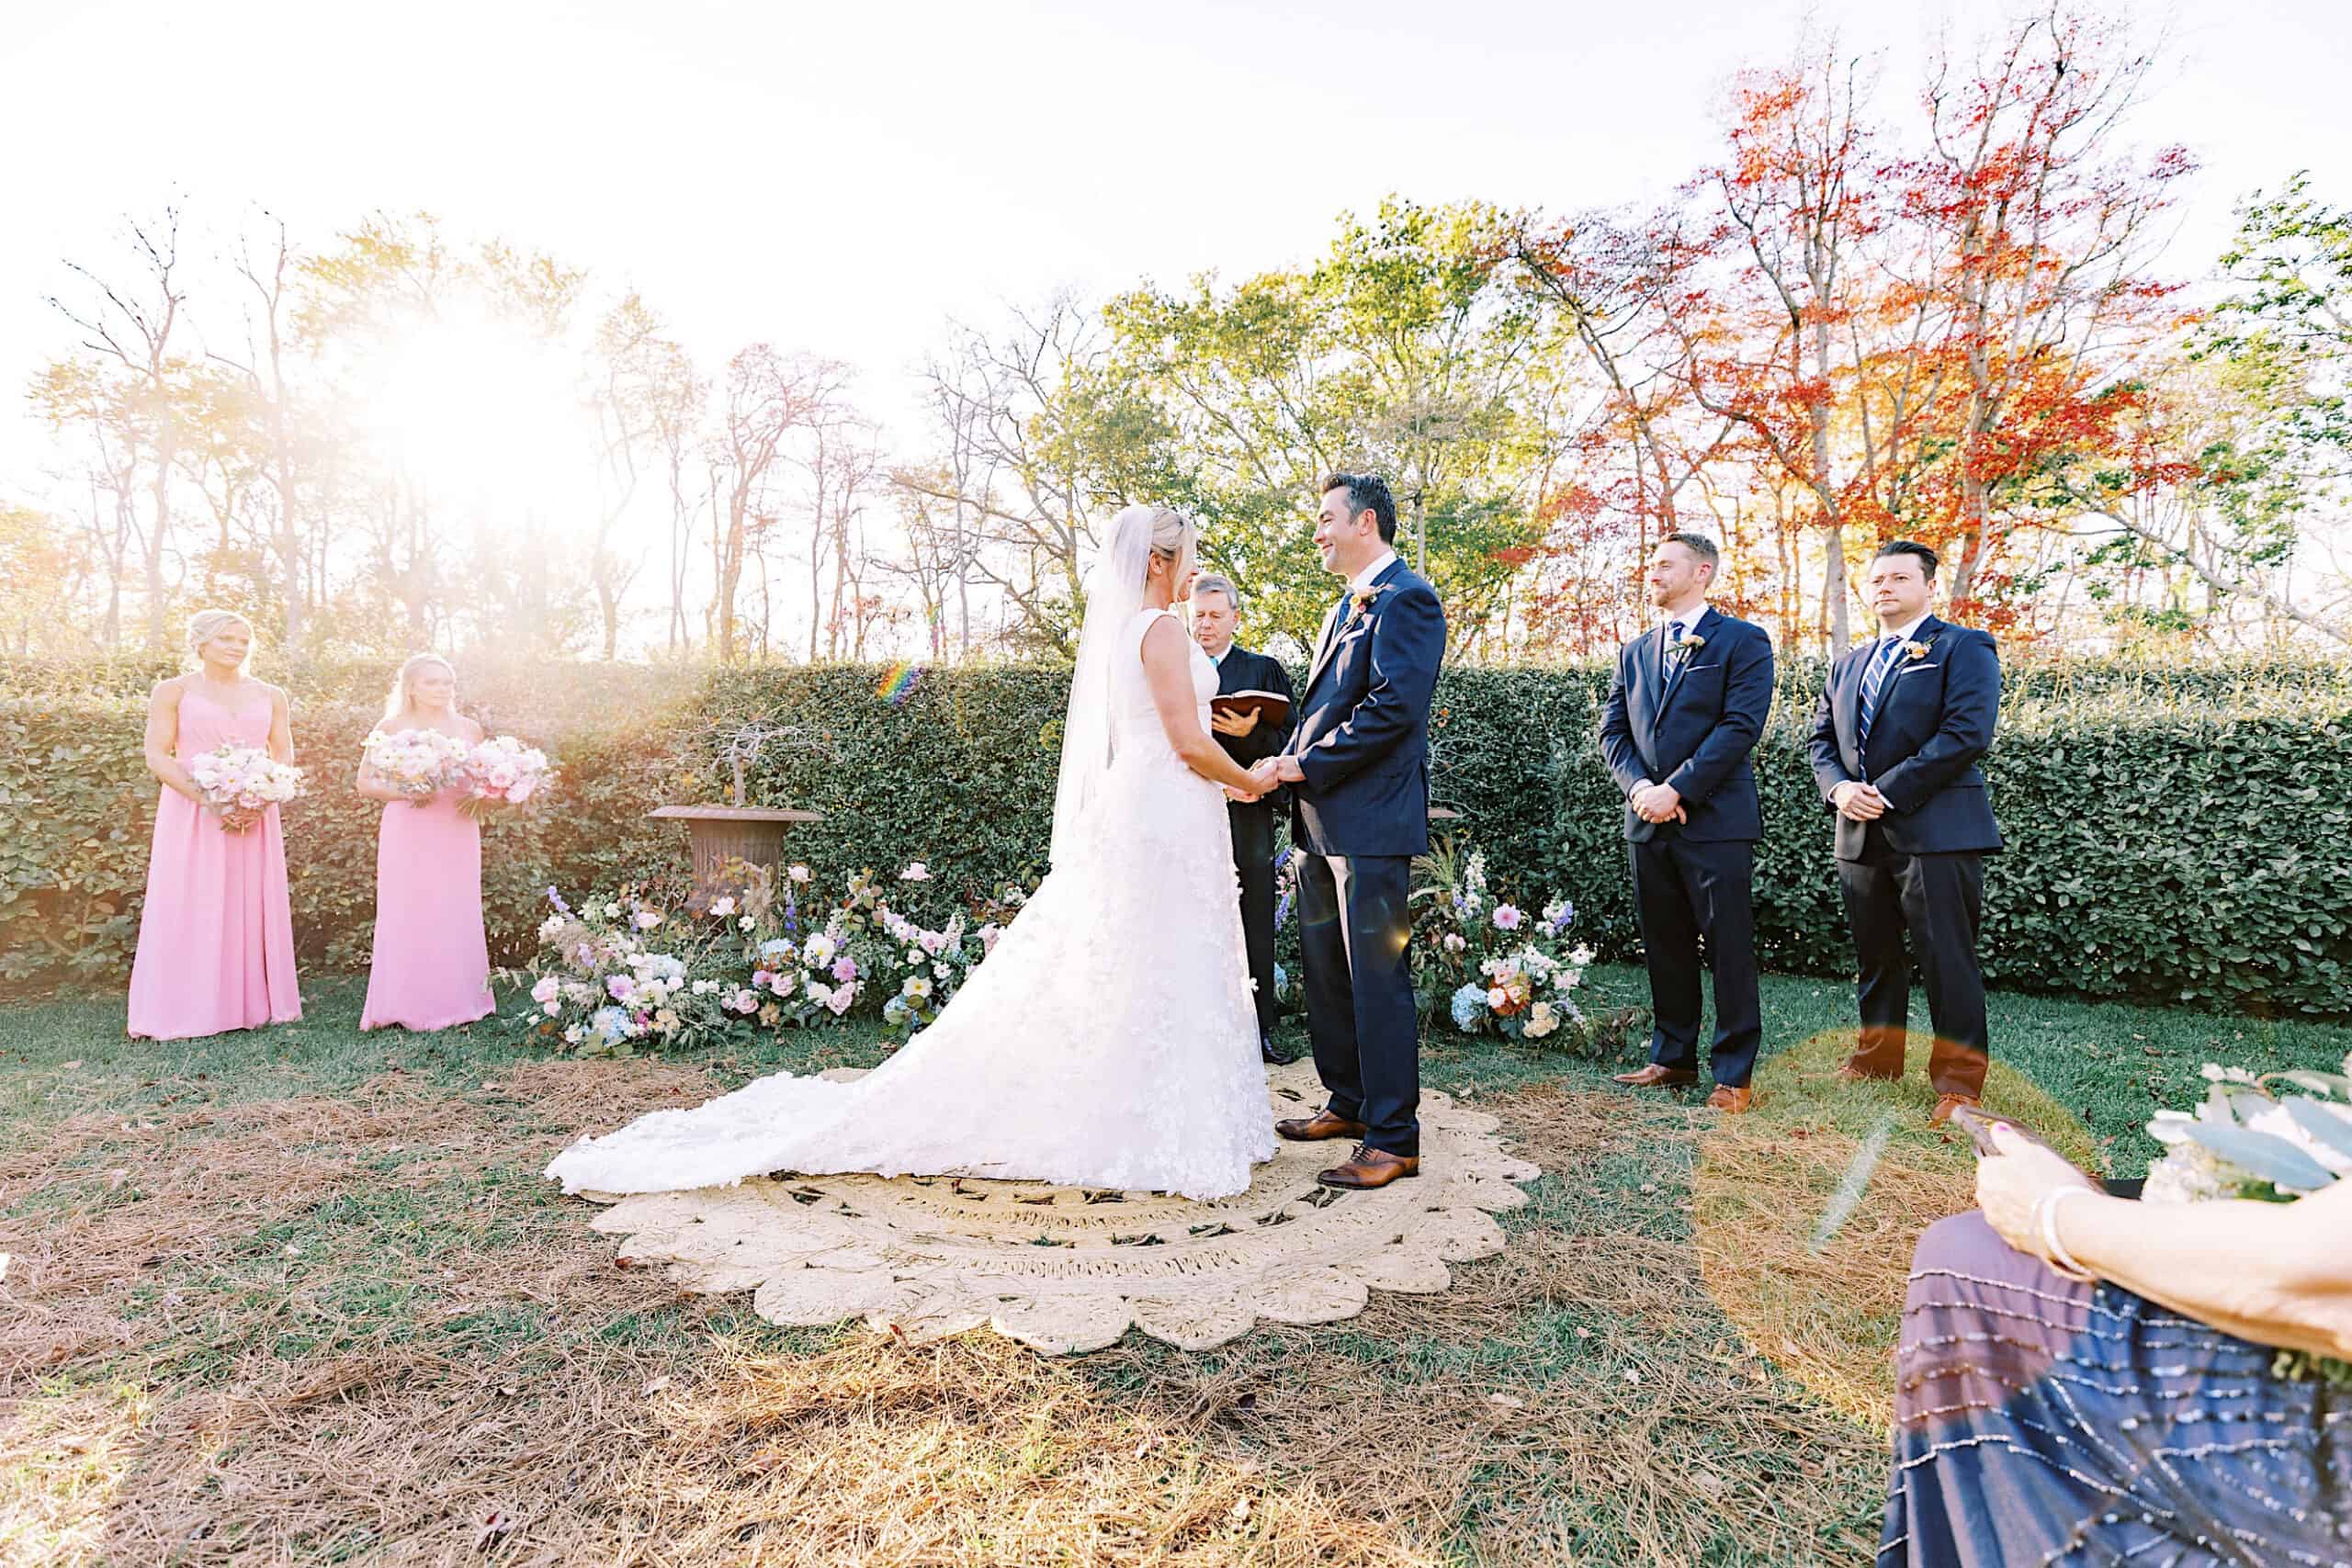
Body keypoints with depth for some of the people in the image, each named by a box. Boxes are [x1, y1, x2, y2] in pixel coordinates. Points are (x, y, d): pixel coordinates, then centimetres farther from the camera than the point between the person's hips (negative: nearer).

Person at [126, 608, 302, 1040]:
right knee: (191, 910, -2)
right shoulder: (173, 691, 3)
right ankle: (185, 1011, 6)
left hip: (256, 814, 3)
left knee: (252, 907, 5)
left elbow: (285, 756, 9)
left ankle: (253, 1003, 12)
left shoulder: (271, 696, 11)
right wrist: (209, 800, -17)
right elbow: (157, 756, -4)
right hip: (192, 814, -2)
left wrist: (262, 801, -9)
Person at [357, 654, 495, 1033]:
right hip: (408, 834, -2)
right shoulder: (392, 727, 3)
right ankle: (407, 1007, 6)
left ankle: (454, 1001, 12)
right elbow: (365, 782, 3)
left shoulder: (469, 728, 11)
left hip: (456, 833, 2)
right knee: (407, 917, -2)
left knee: (455, 917, 3)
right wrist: (405, 792, -14)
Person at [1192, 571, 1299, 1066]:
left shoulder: (1264, 670, 9)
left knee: (1253, 927, 5)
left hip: (1245, 815, -1)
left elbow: (1290, 741, 0)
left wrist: (1250, 733, -19)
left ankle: (1259, 1030, 15)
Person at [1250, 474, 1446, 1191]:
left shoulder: (1405, 598, -10)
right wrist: (1289, 762, 5)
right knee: (1324, 966, 17)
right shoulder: (1345, 607, 20)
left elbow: (1393, 708, -21)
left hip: (1372, 819, -10)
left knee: (1377, 973, -3)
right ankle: (1350, 1103, 33)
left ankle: (1393, 1139, 8)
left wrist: (1306, 764, -16)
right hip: (1321, 818, 10)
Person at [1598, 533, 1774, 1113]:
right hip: (1648, 822, 6)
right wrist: (1640, 787, -7)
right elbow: (1613, 731, 11)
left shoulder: (1743, 641, 0)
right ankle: (1673, 1057, 24)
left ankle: (1733, 1073, 11)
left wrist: (1676, 790, -16)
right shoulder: (1635, 651, 16)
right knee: (1664, 947, 12)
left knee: (1729, 950, 1)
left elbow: (1740, 726, -11)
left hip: (1715, 820, -5)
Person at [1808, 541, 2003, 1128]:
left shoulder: (1962, 647, -1)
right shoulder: (1848, 664, 20)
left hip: (1936, 831, -6)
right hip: (1861, 834, 6)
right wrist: (1838, 788, -4)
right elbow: (1822, 738, 17)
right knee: (1874, 958, 15)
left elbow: (1967, 732, -13)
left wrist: (1887, 790, -16)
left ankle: (1959, 1081, 7)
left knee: (1948, 962, -2)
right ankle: (1877, 1058, 28)